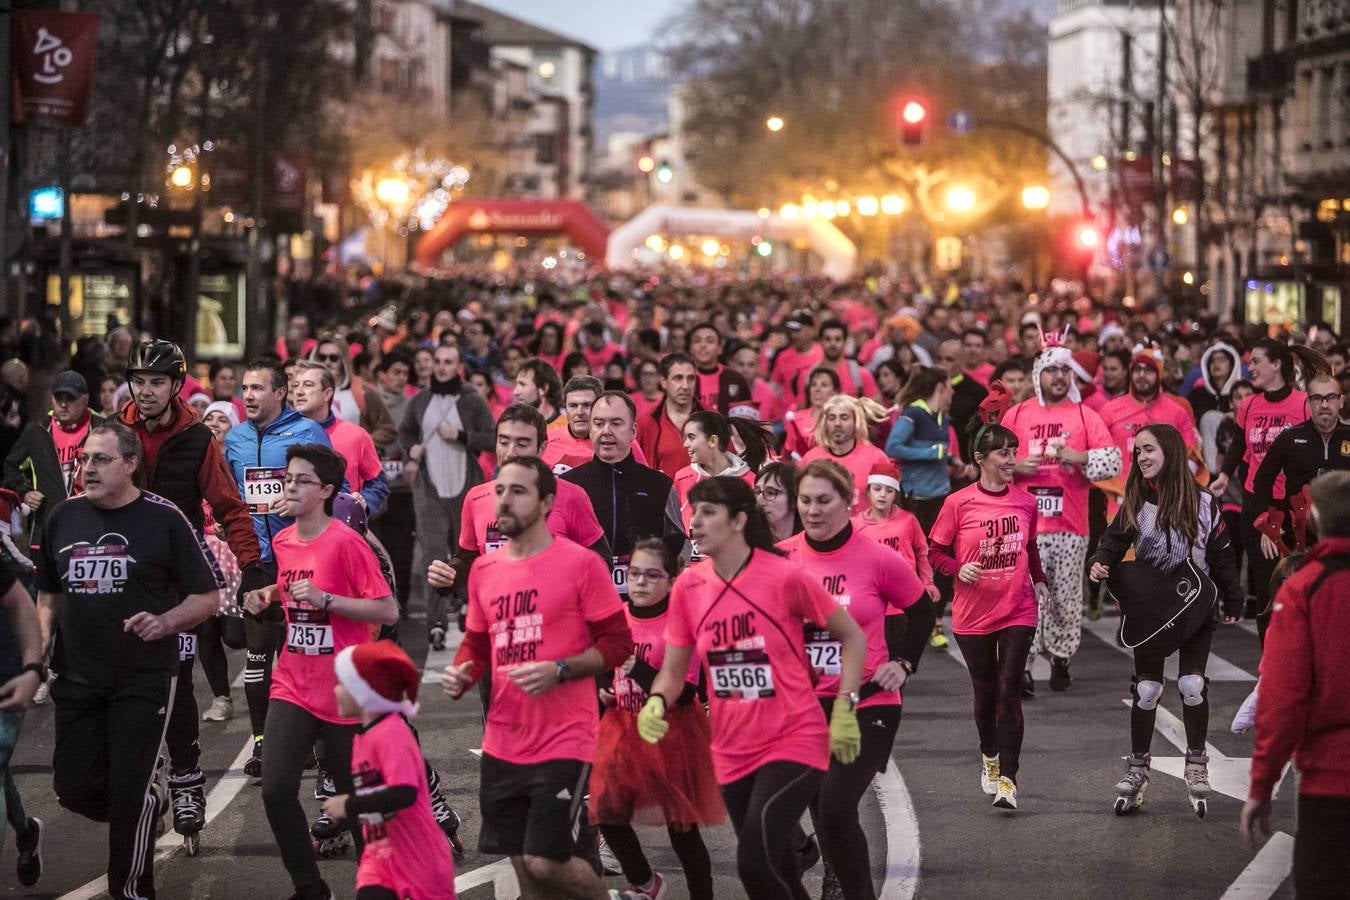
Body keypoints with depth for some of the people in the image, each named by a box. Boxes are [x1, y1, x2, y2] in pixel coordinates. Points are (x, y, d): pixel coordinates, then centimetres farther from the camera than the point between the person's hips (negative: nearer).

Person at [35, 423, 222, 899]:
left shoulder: (164, 519, -7)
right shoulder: (63, 517, 6)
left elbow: (207, 596, -3)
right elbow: (49, 593, 19)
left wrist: (165, 622, -20)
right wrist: (42, 643, 4)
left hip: (145, 679, -5)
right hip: (78, 677, 5)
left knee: (128, 791, -6)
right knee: (74, 787, 4)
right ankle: (149, 805, 34)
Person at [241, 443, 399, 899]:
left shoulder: (346, 542, -14)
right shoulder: (283, 542, 6)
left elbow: (388, 610, -17)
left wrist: (324, 599, -24)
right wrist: (269, 595, 6)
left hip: (345, 693, -5)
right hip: (293, 687, 5)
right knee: (276, 788, -11)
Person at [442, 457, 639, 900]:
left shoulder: (581, 563, -8)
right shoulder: (484, 569, 9)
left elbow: (618, 643, -7)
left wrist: (559, 671, -20)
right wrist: (461, 672, 0)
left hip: (563, 742, -6)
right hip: (502, 744, 6)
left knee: (545, 861, -12)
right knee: (522, 863, 9)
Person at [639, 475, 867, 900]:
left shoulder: (784, 576, -13)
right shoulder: (688, 587, -1)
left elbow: (852, 636, -2)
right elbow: (673, 672, 7)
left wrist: (844, 709, -9)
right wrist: (656, 703, -14)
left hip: (794, 742, -5)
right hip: (732, 752, 6)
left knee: (756, 861, -21)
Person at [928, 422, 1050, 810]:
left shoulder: (1025, 502, 3)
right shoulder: (959, 503, -8)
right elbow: (935, 551, -1)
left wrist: (1039, 581, 10)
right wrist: (959, 568, -18)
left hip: (1018, 613, 1)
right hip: (973, 614, -1)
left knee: (1009, 691, -8)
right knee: (985, 692, 11)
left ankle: (1007, 779, -8)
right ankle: (989, 756, 38)